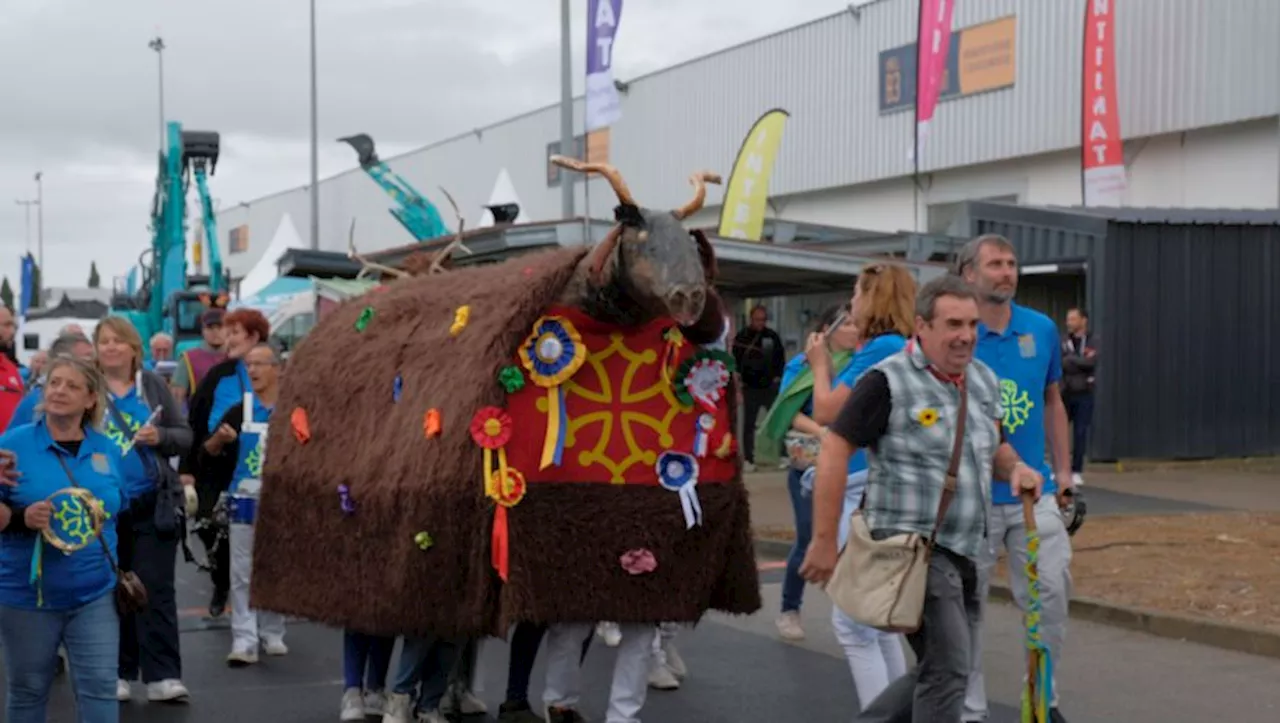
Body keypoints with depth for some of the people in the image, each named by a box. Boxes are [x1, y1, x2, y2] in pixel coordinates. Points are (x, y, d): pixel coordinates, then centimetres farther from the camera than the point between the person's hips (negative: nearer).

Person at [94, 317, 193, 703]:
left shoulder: (154, 385, 5)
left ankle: (163, 676, 1)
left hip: (154, 504, 1)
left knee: (157, 589, -1)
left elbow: (185, 435, 7)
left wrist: (161, 436, -13)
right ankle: (116, 674, 17)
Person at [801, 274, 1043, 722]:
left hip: (964, 552, 8)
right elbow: (834, 451, -14)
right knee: (947, 671, -10)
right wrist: (825, 541, -16)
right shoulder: (888, 381, -13)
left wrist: (1014, 467, 0)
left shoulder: (984, 380, 11)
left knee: (938, 672, 15)